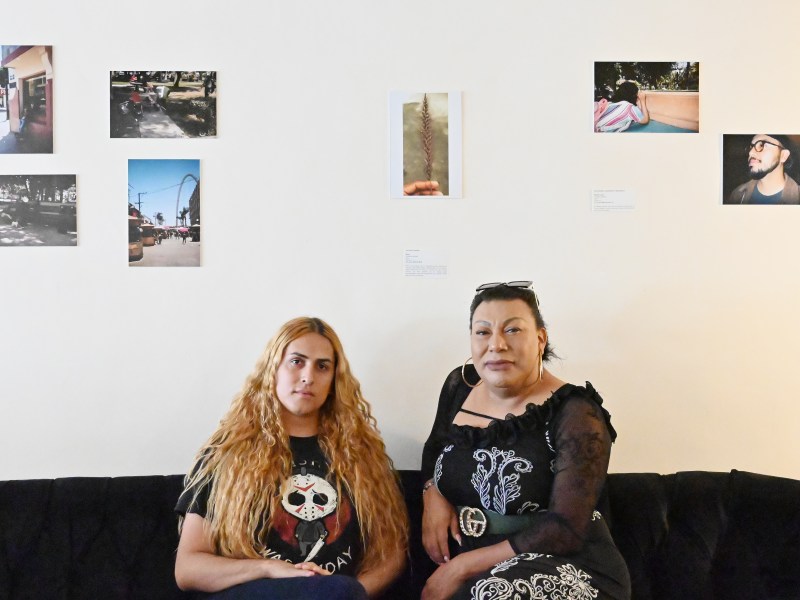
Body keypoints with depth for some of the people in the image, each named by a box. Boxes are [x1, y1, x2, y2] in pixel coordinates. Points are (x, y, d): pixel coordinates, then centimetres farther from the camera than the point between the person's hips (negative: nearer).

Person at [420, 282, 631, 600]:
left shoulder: (575, 415, -13)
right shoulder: (459, 385, 3)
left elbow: (567, 530, -18)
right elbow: (434, 448, 21)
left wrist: (463, 566, -19)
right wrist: (432, 494, -1)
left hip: (565, 572, -5)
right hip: (462, 574, 5)